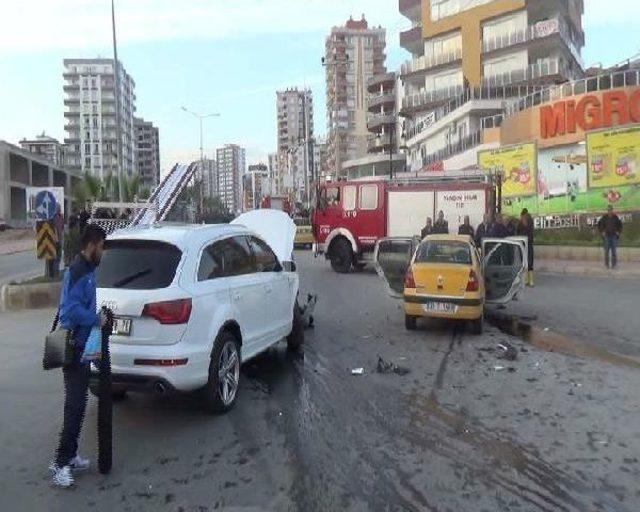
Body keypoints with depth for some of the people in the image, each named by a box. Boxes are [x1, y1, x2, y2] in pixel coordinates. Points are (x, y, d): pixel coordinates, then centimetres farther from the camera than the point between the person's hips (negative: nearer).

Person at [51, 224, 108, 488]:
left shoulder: (88, 270, 12)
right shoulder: (77, 272, -17)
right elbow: (72, 309, -26)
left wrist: (97, 317, 6)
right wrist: (97, 319, -15)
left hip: (83, 347, 10)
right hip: (76, 348, -10)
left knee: (77, 404, 16)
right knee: (75, 406, -6)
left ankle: (70, 456, 26)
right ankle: (61, 462, 3)